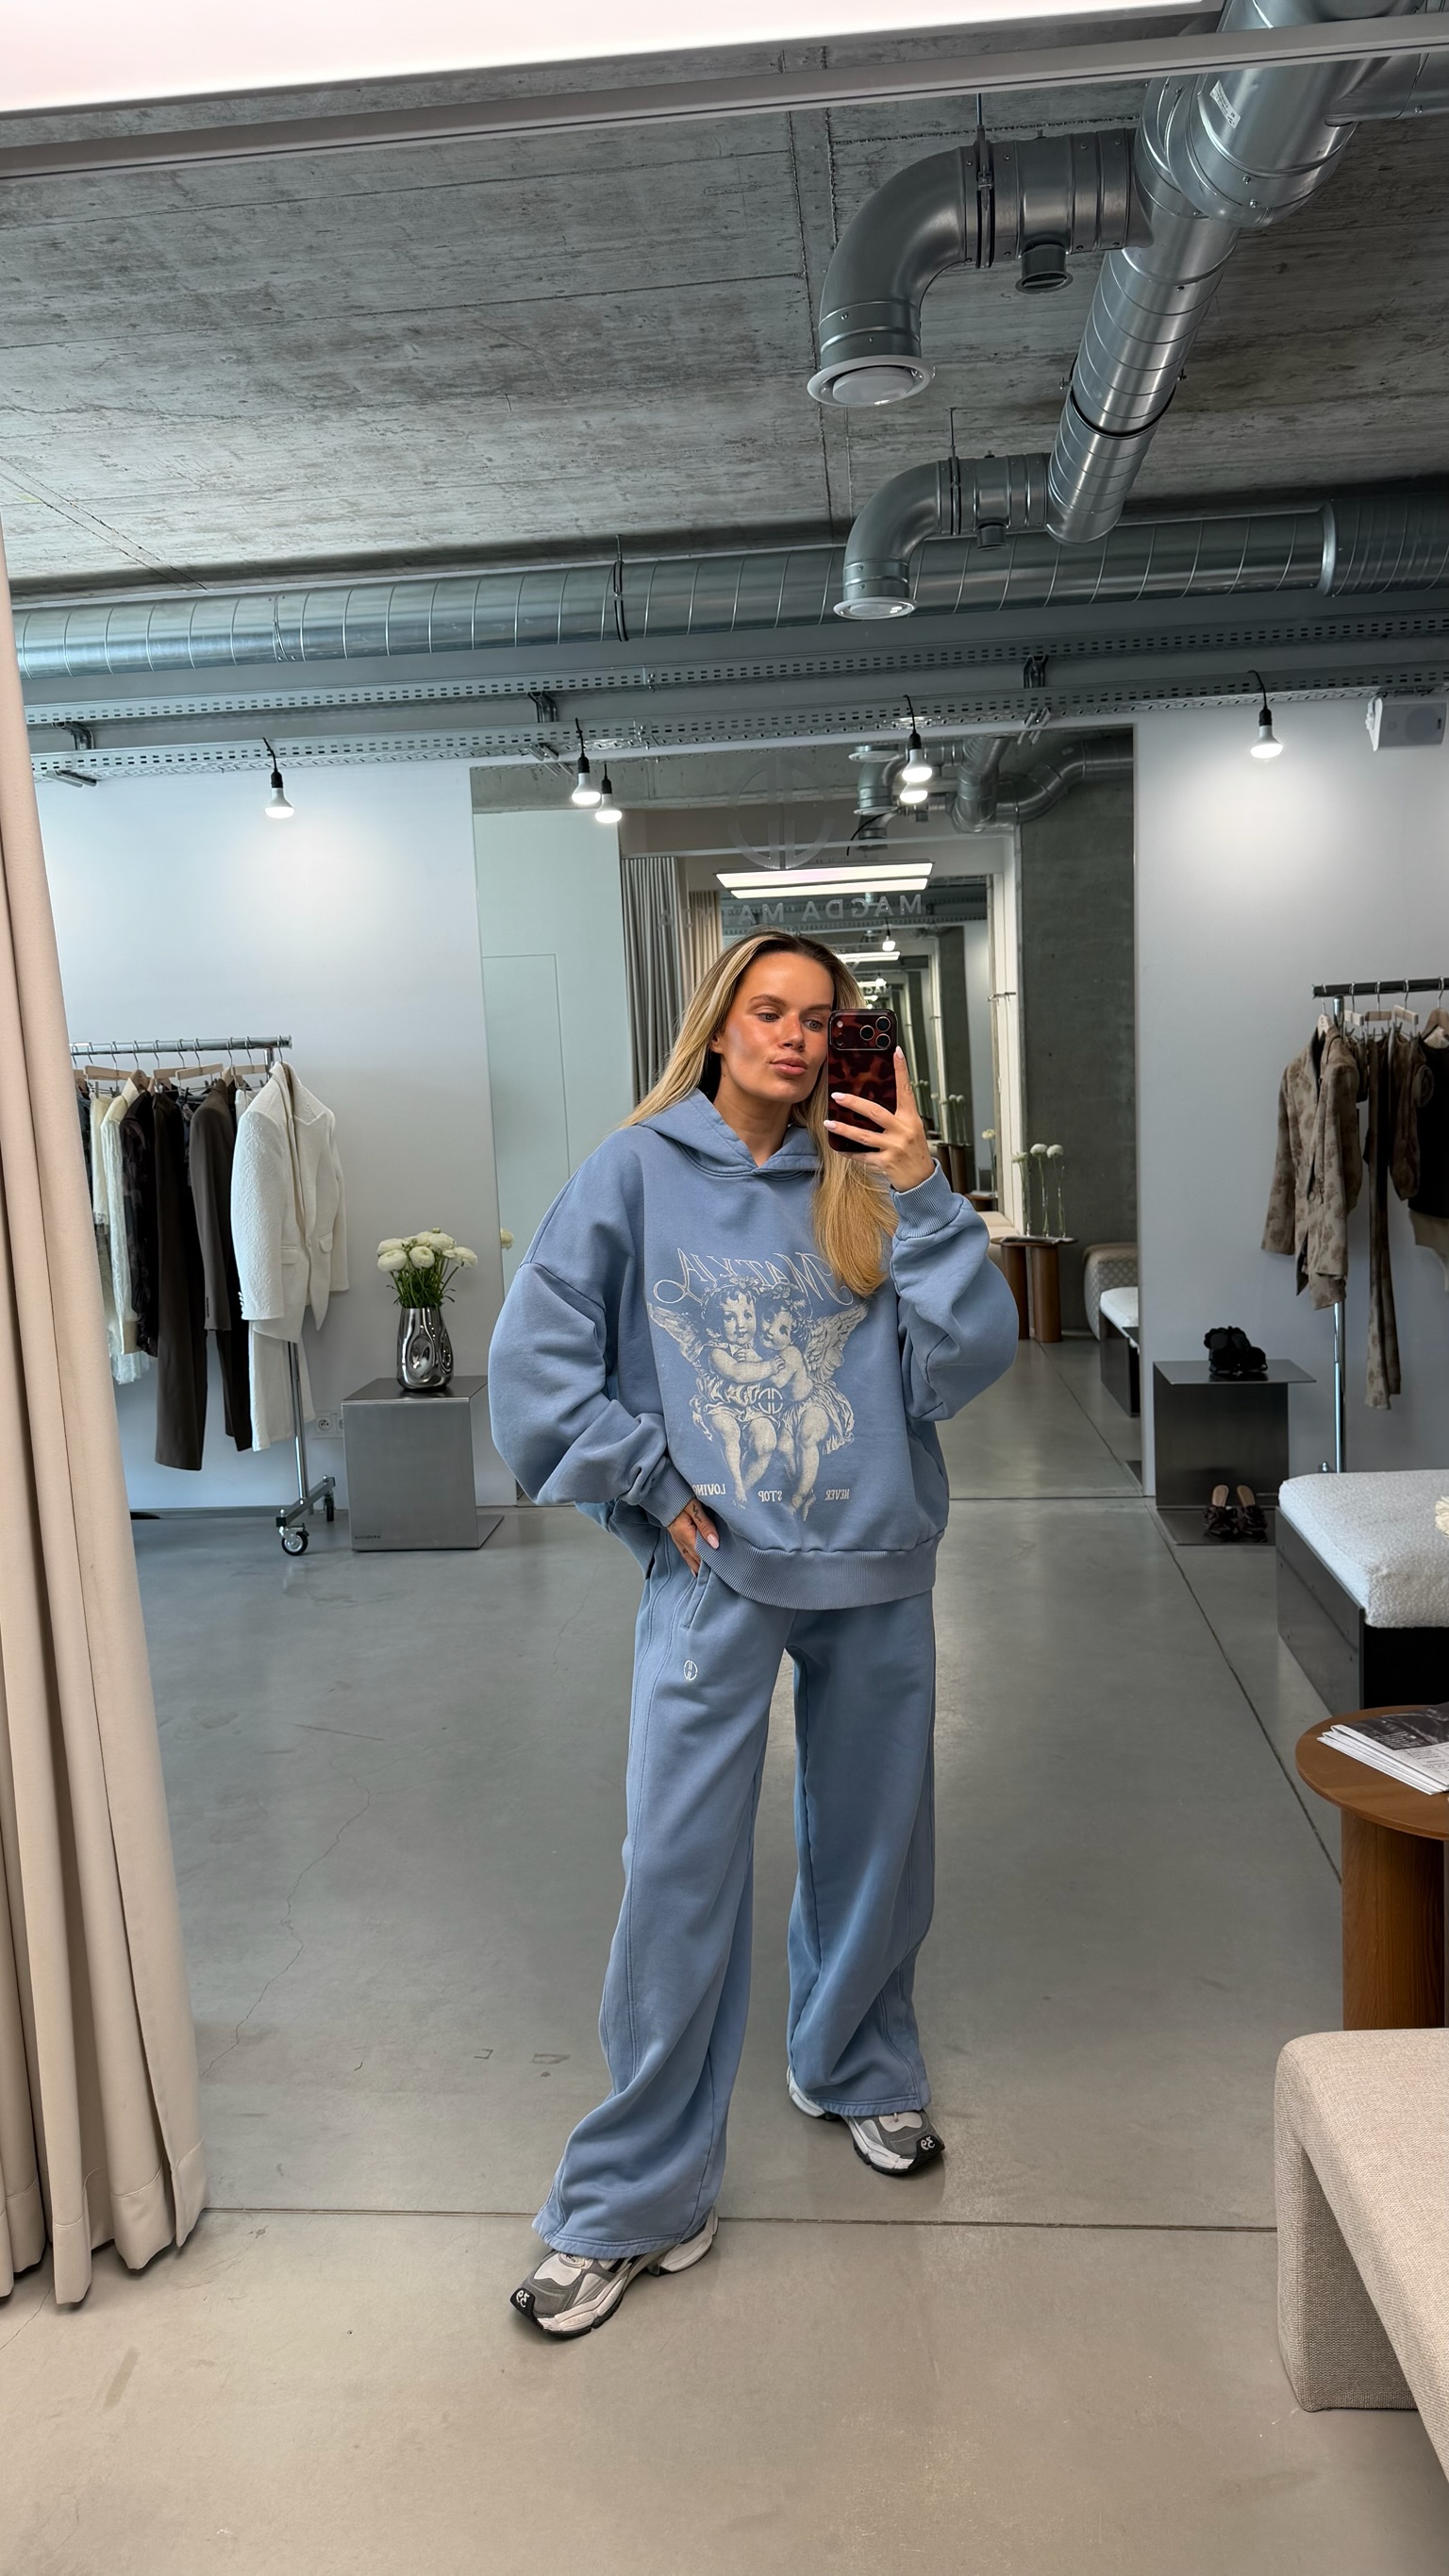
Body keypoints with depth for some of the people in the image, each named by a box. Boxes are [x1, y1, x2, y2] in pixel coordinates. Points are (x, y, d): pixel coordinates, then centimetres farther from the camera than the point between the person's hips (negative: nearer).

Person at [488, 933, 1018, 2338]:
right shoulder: (638, 1171, -5)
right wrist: (653, 1485, -8)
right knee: (679, 1876, -1)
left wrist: (922, 1199, -15)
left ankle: (855, 2069, 45)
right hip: (714, 1574, -3)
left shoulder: (864, 1183, 1)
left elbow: (969, 1357, -7)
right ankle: (635, 2198, 15)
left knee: (874, 1848, 18)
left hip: (877, 1567, 3)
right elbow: (534, 1363, -7)